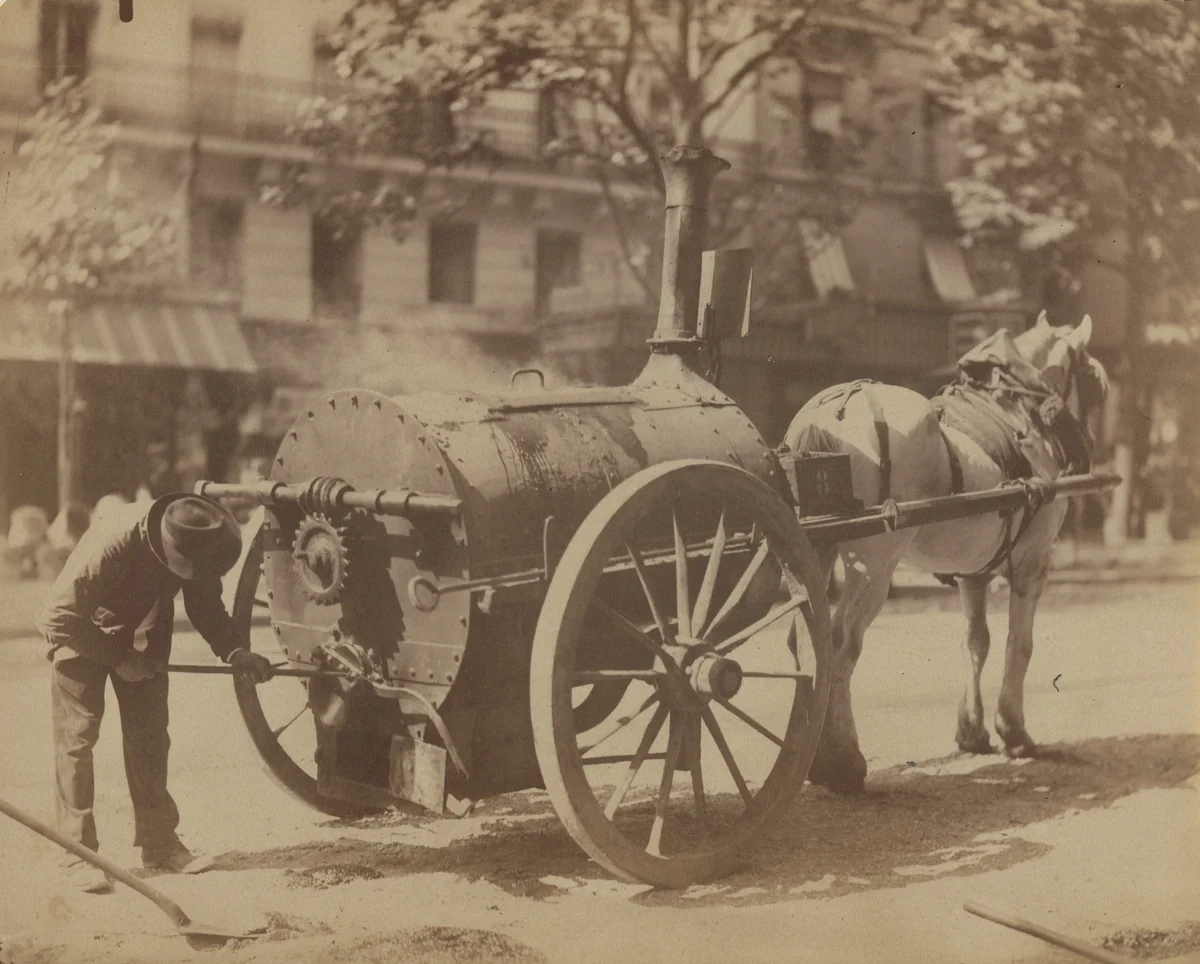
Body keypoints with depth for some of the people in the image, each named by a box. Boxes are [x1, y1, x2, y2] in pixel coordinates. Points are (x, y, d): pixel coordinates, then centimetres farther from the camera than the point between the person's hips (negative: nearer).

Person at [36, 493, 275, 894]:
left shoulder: (197, 546, -23)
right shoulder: (110, 544, -39)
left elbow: (207, 607, -7)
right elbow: (57, 617, -31)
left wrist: (236, 652, -22)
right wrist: (117, 658, -26)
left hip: (142, 638, 5)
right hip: (82, 634, -5)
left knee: (150, 736, 5)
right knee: (76, 737, -7)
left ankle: (159, 841, 15)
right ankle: (79, 853, -2)